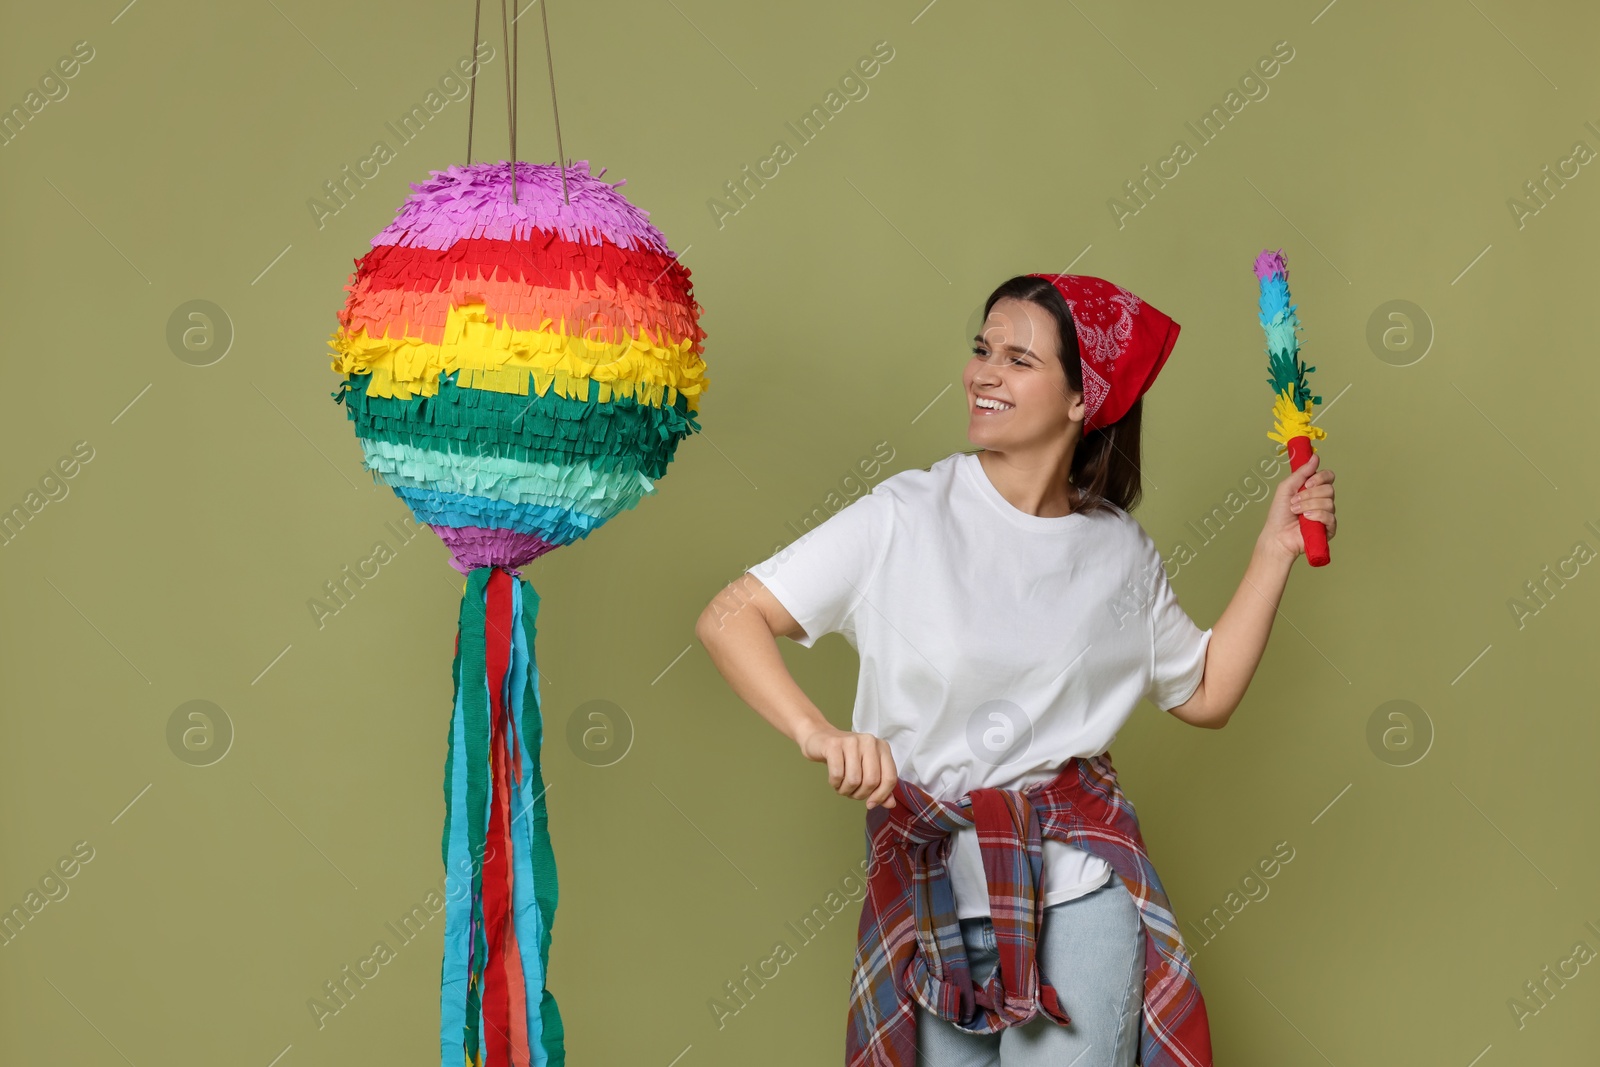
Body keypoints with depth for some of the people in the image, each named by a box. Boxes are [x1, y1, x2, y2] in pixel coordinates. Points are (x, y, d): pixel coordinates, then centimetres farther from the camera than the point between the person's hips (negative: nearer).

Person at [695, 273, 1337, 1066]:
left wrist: (1275, 549, 8)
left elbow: (1205, 696, 13)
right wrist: (817, 733, -26)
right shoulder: (906, 518, -9)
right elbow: (728, 619, -11)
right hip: (929, 899, -1)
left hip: (1079, 898, 1)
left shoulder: (1120, 549, 3)